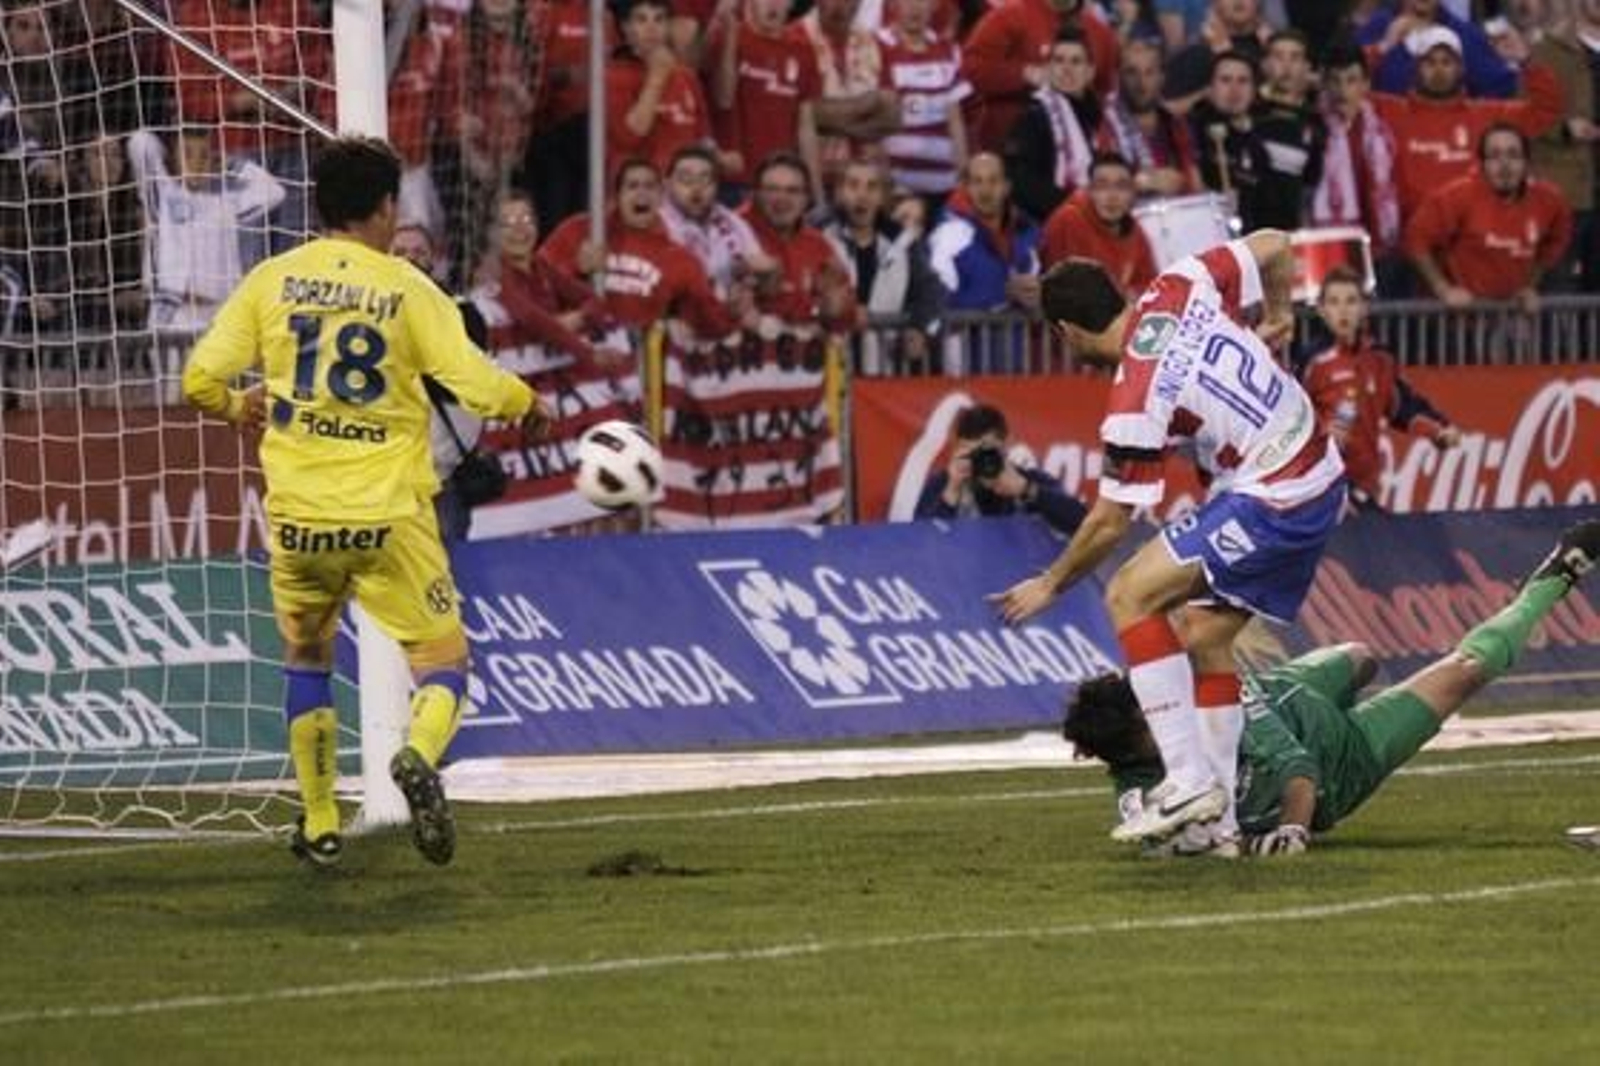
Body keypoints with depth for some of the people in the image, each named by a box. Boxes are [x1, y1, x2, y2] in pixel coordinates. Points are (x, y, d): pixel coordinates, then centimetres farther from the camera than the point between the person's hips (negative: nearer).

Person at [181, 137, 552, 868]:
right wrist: (529, 405, 11)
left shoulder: (272, 280, 1)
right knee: (443, 663, 7)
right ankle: (420, 756, -26)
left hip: (298, 513, 2)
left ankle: (319, 826, 22)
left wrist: (237, 407, 22)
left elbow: (199, 380, 0)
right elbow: (478, 384, -11)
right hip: (389, 518, -2)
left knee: (306, 657, 25)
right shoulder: (406, 288, -5)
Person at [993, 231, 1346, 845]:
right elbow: (1274, 246, 10)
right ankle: (1216, 818, 11)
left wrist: (1050, 585, 5)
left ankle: (1190, 781, -14)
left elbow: (1110, 523, -10)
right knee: (1205, 637, 13)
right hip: (1320, 480, 9)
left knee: (1129, 595, -9)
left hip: (1270, 505, -9)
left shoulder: (1135, 407, -18)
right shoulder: (1178, 291, -1)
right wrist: (1278, 317, 24)